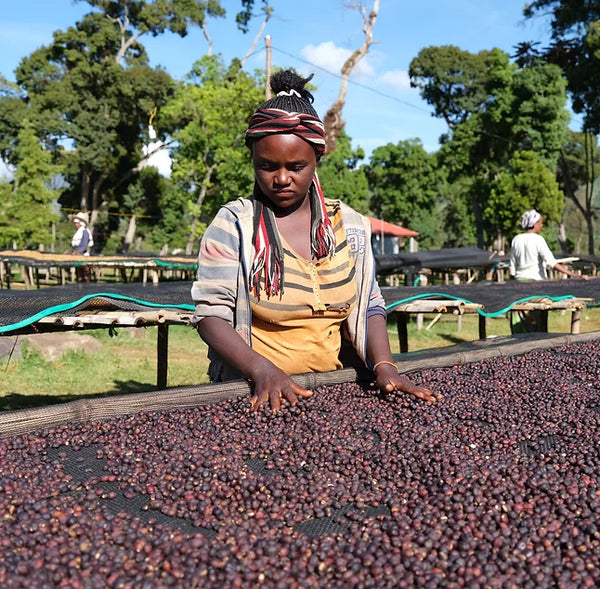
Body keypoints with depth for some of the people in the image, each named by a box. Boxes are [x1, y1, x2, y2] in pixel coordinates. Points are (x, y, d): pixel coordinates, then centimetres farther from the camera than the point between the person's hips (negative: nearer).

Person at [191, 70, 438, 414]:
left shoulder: (349, 225, 8)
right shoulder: (234, 224, -2)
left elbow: (369, 305, 10)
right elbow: (211, 313, -7)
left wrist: (383, 364, -7)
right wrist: (262, 370, -21)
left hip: (333, 389, 3)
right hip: (257, 394, -2)